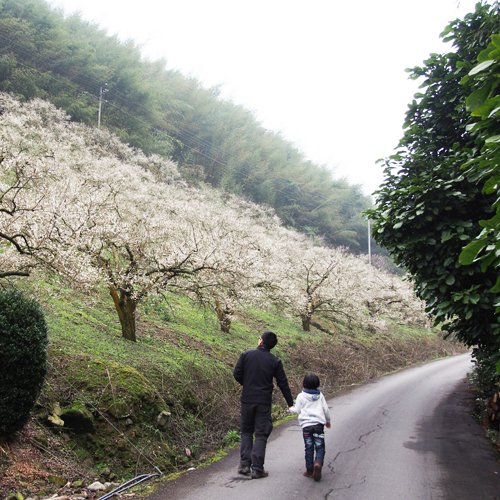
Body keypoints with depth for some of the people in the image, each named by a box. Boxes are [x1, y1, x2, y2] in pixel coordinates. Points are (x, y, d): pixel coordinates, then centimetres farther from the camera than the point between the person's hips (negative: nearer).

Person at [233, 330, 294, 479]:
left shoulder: (246, 355, -4)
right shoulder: (275, 361, -3)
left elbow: (236, 373, -3)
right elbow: (283, 383, 0)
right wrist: (291, 403, 9)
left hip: (247, 400, 1)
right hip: (264, 402, -1)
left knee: (246, 432, 16)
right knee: (261, 434, 6)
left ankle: (245, 464, 10)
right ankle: (257, 469, 3)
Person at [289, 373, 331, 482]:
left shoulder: (301, 396, 2)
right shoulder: (320, 395, 9)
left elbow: (297, 410, 3)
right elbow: (326, 409, 12)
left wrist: (291, 408, 25)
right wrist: (328, 421, 27)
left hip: (306, 424, -1)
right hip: (318, 423, 1)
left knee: (309, 448, 7)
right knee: (320, 447, 2)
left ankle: (309, 470, 7)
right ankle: (318, 463, -23)